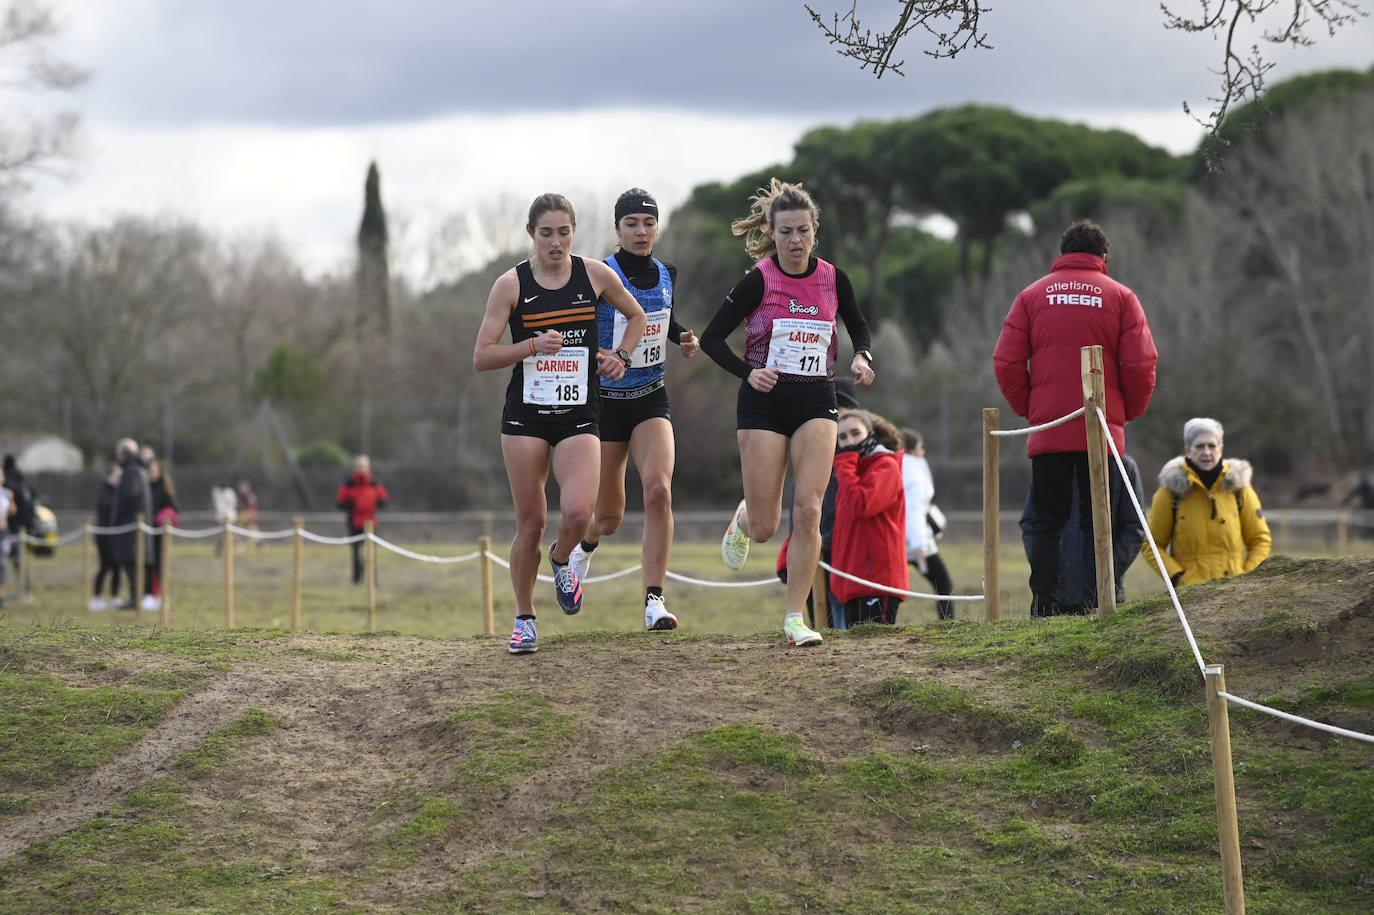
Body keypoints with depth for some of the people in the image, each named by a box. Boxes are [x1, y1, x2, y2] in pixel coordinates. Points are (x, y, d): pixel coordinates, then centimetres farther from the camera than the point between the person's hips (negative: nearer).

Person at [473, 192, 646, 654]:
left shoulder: (596, 275, 2)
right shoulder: (511, 284, -4)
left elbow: (636, 316, 20)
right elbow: (481, 357, -4)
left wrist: (622, 356, 4)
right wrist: (533, 346, -18)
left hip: (579, 416, 1)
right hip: (525, 414, -1)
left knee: (578, 512, -20)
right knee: (530, 524, 0)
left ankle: (562, 559, 15)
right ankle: (524, 619, 19)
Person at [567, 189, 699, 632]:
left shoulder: (666, 274, 5)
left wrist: (682, 339, 4)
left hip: (651, 400, 3)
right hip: (604, 401, -3)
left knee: (659, 491, -21)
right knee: (609, 519, 6)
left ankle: (654, 602, -18)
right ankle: (583, 543, 45)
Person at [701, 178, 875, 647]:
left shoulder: (833, 279, 1)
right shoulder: (759, 281, -9)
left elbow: (858, 327, 17)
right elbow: (711, 338, -6)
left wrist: (862, 357, -5)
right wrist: (748, 371, -22)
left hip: (816, 403, 2)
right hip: (764, 402, -2)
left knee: (808, 510, -12)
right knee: (765, 528, -1)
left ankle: (795, 617, -2)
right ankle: (744, 519, 39)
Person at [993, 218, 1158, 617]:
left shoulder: (1032, 295, 7)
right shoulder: (1120, 297, 3)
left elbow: (1006, 363, 1)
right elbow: (1140, 365, -3)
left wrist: (1029, 409, 12)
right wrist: (1128, 412, 11)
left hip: (1046, 431, 1)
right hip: (1102, 432, -1)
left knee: (1046, 523, 6)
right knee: (1099, 522, 3)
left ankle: (1043, 605, 0)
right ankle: (1099, 602, -4)